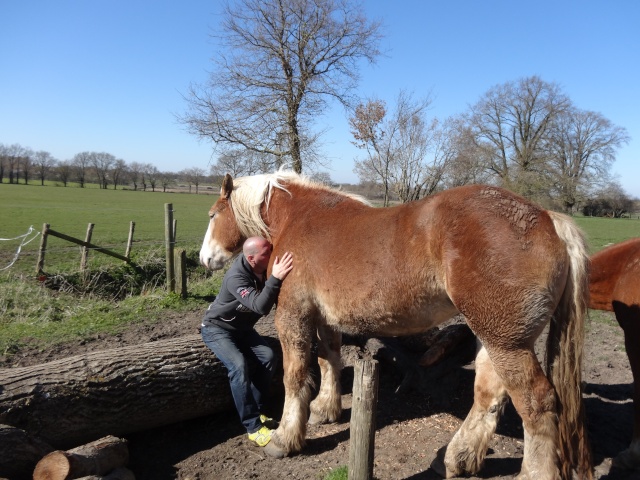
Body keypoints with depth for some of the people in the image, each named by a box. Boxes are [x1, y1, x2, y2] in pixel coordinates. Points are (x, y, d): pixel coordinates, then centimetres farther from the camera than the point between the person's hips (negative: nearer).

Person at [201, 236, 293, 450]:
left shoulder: (265, 268, -13)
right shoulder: (236, 277, -33)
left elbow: (274, 300, 0)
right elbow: (260, 307, -44)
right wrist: (275, 278, -53)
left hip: (242, 328, 7)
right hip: (217, 329, -7)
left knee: (268, 357, -12)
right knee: (239, 365, -28)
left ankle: (254, 410, 3)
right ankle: (253, 427, -20)